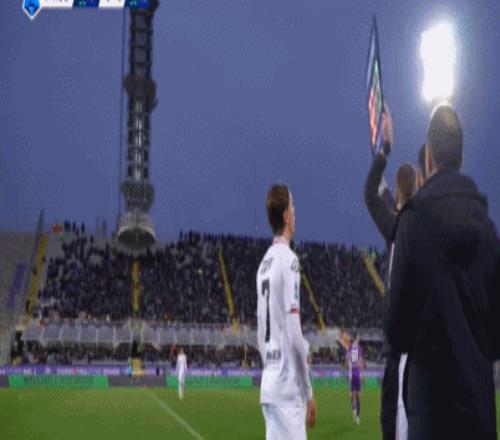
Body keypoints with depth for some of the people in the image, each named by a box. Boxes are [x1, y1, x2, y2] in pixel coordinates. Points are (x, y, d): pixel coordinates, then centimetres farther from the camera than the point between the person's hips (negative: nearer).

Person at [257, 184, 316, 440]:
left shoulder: (264, 263, 12)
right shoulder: (288, 259, -12)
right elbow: (294, 334, -16)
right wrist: (308, 391, -9)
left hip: (268, 385, 8)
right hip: (287, 387, -8)